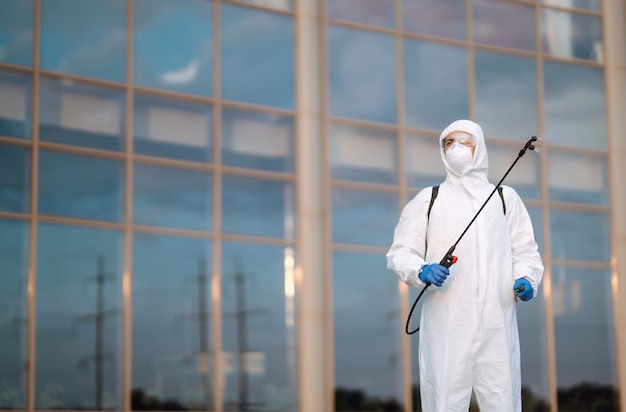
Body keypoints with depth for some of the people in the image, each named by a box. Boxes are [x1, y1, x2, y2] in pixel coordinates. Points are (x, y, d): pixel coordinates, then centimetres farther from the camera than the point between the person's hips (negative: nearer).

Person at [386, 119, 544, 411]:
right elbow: (399, 254, 10)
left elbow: (526, 251, 19)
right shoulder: (427, 199, 16)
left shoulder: (505, 198, 20)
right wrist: (422, 272, -12)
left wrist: (526, 280, -3)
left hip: (497, 324, 1)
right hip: (445, 325, -1)